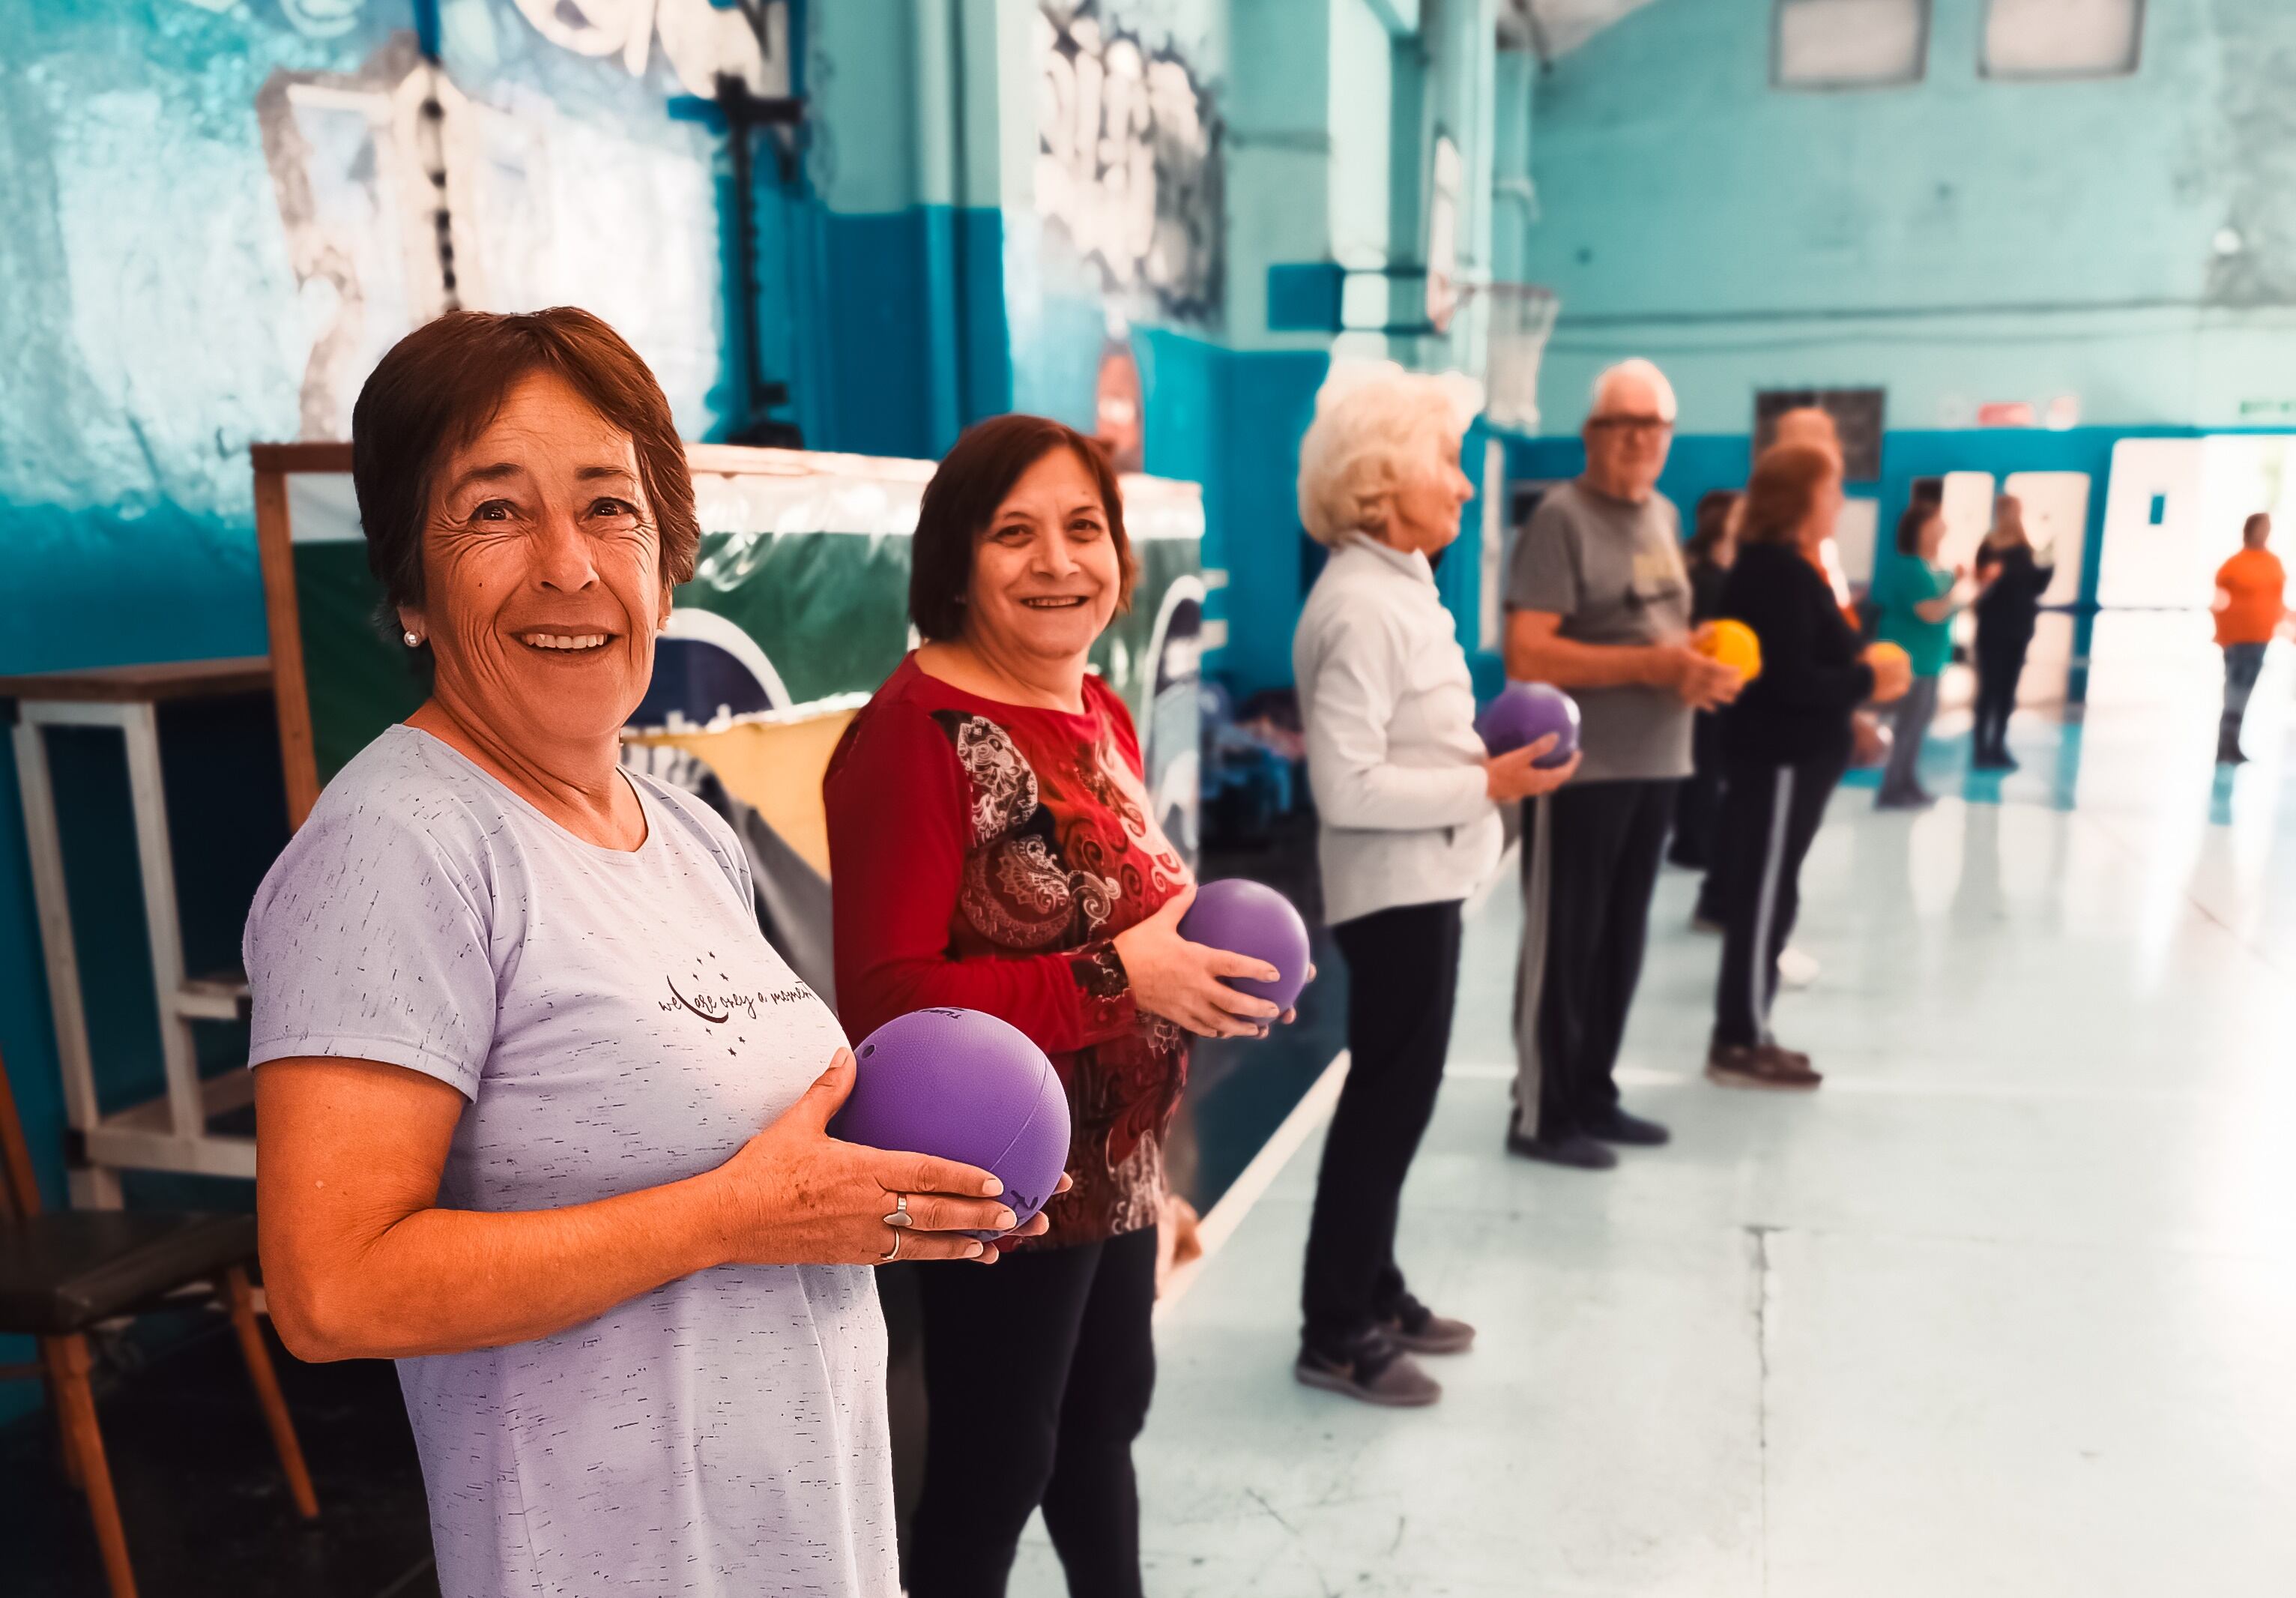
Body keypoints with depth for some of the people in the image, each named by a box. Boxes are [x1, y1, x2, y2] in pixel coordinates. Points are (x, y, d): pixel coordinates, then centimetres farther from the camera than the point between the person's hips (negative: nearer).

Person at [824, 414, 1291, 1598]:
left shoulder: (1098, 712, 4)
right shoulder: (916, 733, -22)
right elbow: (883, 1001, -26)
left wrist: (1202, 962, -2)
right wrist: (1114, 977, -29)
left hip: (1119, 1167, 8)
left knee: (1109, 1411, 26)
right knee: (993, 1462, 11)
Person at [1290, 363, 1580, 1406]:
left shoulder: (1399, 588, 12)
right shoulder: (1362, 608, -21)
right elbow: (1346, 787, -26)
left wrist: (1486, 757, 4)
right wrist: (1487, 785, -21)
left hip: (1422, 881, 10)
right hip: (1396, 887, -10)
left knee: (1394, 1096, 18)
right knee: (1388, 1103, 1)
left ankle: (1374, 1296, 33)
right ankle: (1336, 1333, 16)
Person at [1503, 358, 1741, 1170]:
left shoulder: (1664, 515, 13)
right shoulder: (1563, 517, -12)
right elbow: (1526, 654, -20)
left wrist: (1702, 664, 1)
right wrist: (1650, 666, -21)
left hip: (1654, 765, 8)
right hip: (1581, 769, -8)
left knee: (1620, 942, 15)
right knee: (1562, 946, 1)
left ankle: (1593, 1096, 29)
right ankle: (1540, 1117, 13)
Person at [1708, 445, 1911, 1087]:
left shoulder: (1785, 567, 15)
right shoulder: (1778, 571, -17)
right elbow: (1791, 680, -22)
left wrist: (1860, 673, 2)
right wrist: (1869, 679, -11)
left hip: (1789, 756, 10)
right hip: (1779, 760, -10)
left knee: (1765, 896, 14)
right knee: (1762, 897, -3)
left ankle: (1746, 1034, 22)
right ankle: (1739, 1044, 6)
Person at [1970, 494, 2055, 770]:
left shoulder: (2025, 549, 9)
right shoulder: (1989, 548, -8)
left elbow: (2036, 587, 9)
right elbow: (1982, 584, -13)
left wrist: (2047, 568, -7)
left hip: (2019, 628, 6)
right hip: (1993, 628, -6)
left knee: (2007, 689, 8)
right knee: (1989, 688, -6)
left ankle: (1998, 747, 13)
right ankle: (1980, 748, -3)